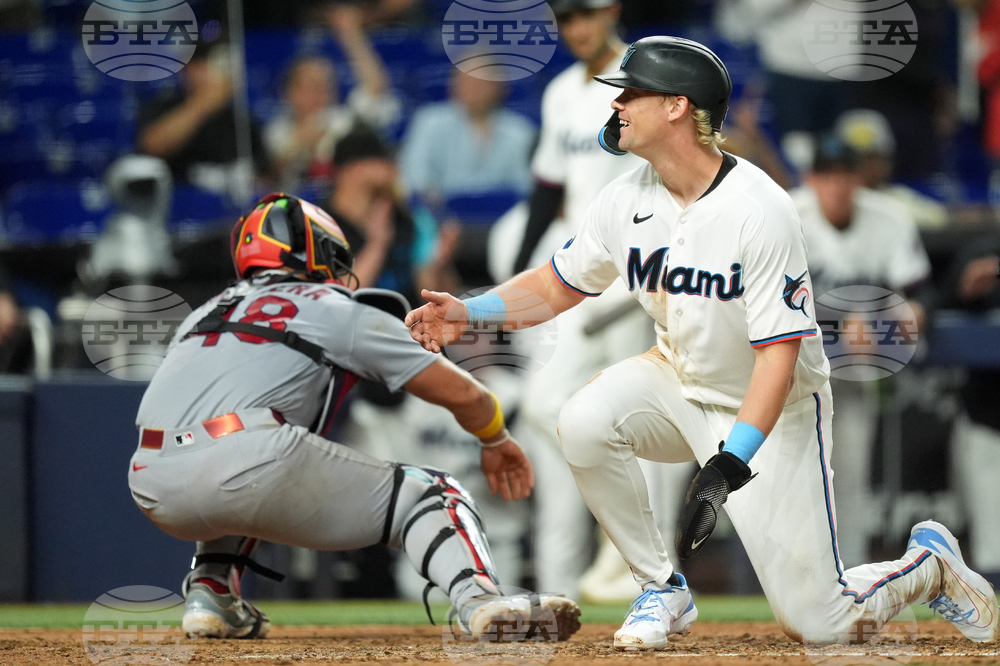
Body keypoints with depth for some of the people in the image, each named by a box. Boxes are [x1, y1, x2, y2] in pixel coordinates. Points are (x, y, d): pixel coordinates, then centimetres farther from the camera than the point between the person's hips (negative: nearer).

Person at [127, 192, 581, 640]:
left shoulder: (205, 314, 32)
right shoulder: (342, 312, 18)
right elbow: (461, 393, 20)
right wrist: (496, 441, 38)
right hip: (247, 466, -6)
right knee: (425, 495, 7)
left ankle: (209, 591, 18)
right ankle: (481, 601, -22)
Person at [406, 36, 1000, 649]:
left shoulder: (759, 212, -26)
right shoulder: (627, 200, -6)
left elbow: (779, 353, -28)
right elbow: (559, 285, 8)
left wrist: (728, 466, -37)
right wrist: (469, 313, -9)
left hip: (771, 411, -6)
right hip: (681, 384, 6)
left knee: (817, 622, -10)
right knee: (585, 422, -27)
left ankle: (932, 564, 23)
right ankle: (664, 592, -8)